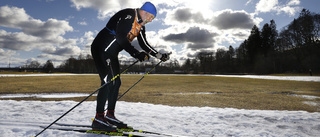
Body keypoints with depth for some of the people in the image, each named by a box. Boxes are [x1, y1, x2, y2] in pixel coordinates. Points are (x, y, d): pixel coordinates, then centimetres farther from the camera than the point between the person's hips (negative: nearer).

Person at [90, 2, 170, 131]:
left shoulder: (140, 25, 12)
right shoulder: (128, 15, -16)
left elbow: (144, 44, 15)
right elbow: (120, 37, -26)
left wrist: (160, 55, 9)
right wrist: (136, 54, -31)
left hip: (112, 54, 10)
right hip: (102, 49, -9)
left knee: (116, 83, 6)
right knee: (109, 81, -18)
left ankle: (110, 115, 16)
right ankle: (98, 119, -13)